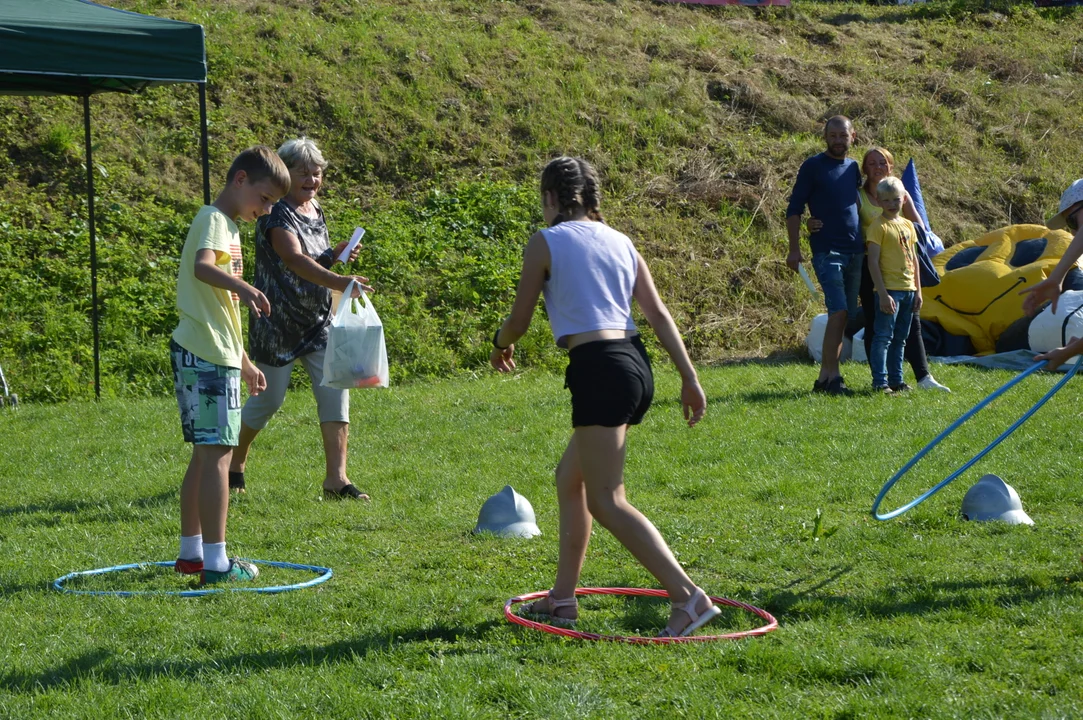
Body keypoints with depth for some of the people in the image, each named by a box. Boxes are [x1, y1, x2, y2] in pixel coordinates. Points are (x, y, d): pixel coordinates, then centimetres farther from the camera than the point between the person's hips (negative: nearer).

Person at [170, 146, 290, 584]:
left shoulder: (228, 226, 21)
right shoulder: (214, 219, -9)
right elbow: (202, 267, -33)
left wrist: (244, 363, 31)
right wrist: (242, 286, -50)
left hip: (213, 353, 10)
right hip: (207, 355, -10)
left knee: (205, 454, 15)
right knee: (217, 453, -10)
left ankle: (191, 552, 22)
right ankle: (215, 562, -10)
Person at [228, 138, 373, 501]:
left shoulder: (316, 211, 9)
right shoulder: (277, 215, -16)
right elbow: (295, 260, -34)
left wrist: (337, 253, -1)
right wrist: (338, 281, -49)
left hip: (317, 321, 7)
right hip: (278, 324, -6)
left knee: (335, 391, -7)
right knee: (268, 399, 4)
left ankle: (336, 477, -8)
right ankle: (235, 463, 29)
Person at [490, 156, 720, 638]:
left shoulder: (545, 242, -1)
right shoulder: (620, 241, 16)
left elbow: (519, 321, 3)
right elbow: (658, 314, 11)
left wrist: (500, 346, 26)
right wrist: (689, 378, 11)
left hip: (598, 371, -8)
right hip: (635, 364, 8)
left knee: (606, 502, -7)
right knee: (570, 478, 22)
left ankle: (688, 597, -19)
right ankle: (562, 598, 26)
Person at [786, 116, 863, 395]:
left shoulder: (854, 168, 15)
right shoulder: (813, 167, -2)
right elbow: (794, 210, -4)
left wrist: (867, 246, 20)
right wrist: (794, 249, -11)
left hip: (855, 252, 6)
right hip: (827, 251, -6)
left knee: (844, 316, 5)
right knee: (839, 310, -18)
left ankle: (825, 378, 11)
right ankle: (832, 376, -14)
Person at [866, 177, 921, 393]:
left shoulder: (908, 225, 13)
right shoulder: (879, 226, -9)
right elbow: (873, 261, -13)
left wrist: (918, 291, 14)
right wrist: (883, 293, -18)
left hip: (908, 289, 7)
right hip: (889, 289, -7)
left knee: (900, 339, 12)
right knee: (883, 337, -8)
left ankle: (896, 380, 18)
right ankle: (880, 382, -6)